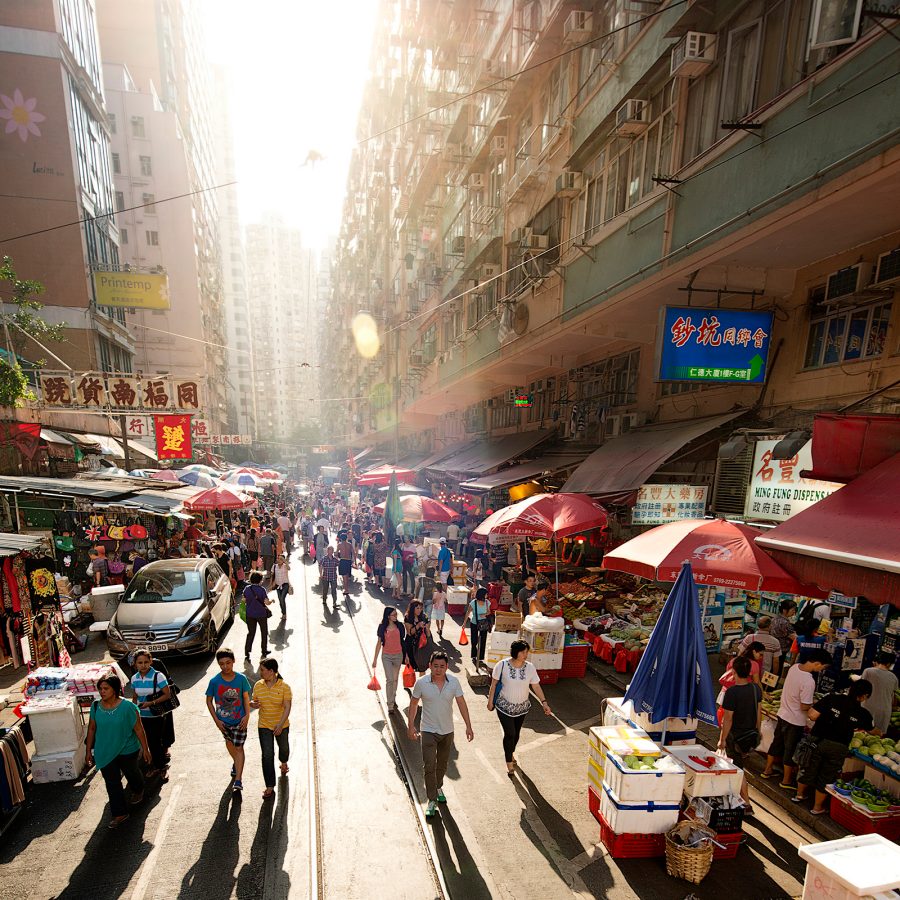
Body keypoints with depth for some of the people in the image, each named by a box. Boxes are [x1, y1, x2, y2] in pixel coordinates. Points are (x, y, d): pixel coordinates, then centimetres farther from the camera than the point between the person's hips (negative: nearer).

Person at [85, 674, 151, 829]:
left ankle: (138, 791, 53)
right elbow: (92, 728, 5)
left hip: (127, 750, -3)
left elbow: (139, 729, -15)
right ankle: (120, 813, 23)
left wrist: (145, 749, -11)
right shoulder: (96, 706, -10)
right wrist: (89, 750, 8)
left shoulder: (127, 707, -23)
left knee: (131, 774, 21)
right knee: (112, 783, 6)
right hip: (105, 752, 3)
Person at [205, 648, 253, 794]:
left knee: (239, 748, -4)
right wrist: (216, 720, -7)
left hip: (239, 720, -2)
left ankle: (238, 781, 4)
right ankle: (236, 763, 53)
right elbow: (209, 701, -5)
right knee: (229, 743, 25)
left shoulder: (241, 678, -18)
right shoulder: (214, 681, -18)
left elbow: (246, 697, -6)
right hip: (223, 721, 3)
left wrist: (247, 716, -13)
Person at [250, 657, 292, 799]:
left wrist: (280, 725, -26)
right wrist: (252, 704, -19)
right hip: (264, 726, 1)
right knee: (267, 755, -3)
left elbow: (287, 707, -19)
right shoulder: (258, 685, -7)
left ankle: (283, 762, 55)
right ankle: (270, 788, 6)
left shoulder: (284, 686, -19)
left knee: (284, 747, 22)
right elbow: (255, 702, 5)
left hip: (282, 726, -1)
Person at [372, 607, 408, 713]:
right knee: (389, 679, -8)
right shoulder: (382, 627, -7)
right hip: (386, 656, -2)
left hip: (398, 656, 2)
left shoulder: (400, 626, -4)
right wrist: (375, 659, 2)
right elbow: (379, 643, -1)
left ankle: (393, 699, 35)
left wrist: (406, 655, 9)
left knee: (395, 679, 15)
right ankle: (390, 705, 2)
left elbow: (402, 641, 5)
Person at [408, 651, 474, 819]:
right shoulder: (421, 683, -19)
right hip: (429, 731, -2)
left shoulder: (454, 682, -15)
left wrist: (468, 726, -5)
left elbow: (461, 703, -6)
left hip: (447, 731, 3)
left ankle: (438, 787, 46)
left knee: (443, 764, 21)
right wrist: (411, 726, -2)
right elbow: (414, 704, -4)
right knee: (429, 766, -5)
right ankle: (432, 800, 12)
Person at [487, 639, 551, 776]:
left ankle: (511, 753, 46)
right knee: (509, 734, -5)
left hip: (522, 707, 3)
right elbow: (494, 684, -8)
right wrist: (490, 701, -3)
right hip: (504, 707, -3)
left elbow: (536, 686, -5)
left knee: (516, 733, 17)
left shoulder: (530, 667, -13)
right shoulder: (502, 665, -20)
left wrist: (544, 702, -14)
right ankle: (509, 762, 17)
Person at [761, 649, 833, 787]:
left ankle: (767, 770, 37)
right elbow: (804, 707, -23)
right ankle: (786, 780, 28)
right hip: (795, 721, -7)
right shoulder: (809, 681, -30)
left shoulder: (794, 667, -7)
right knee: (791, 750, 12)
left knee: (777, 743, 22)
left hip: (782, 714, 7)